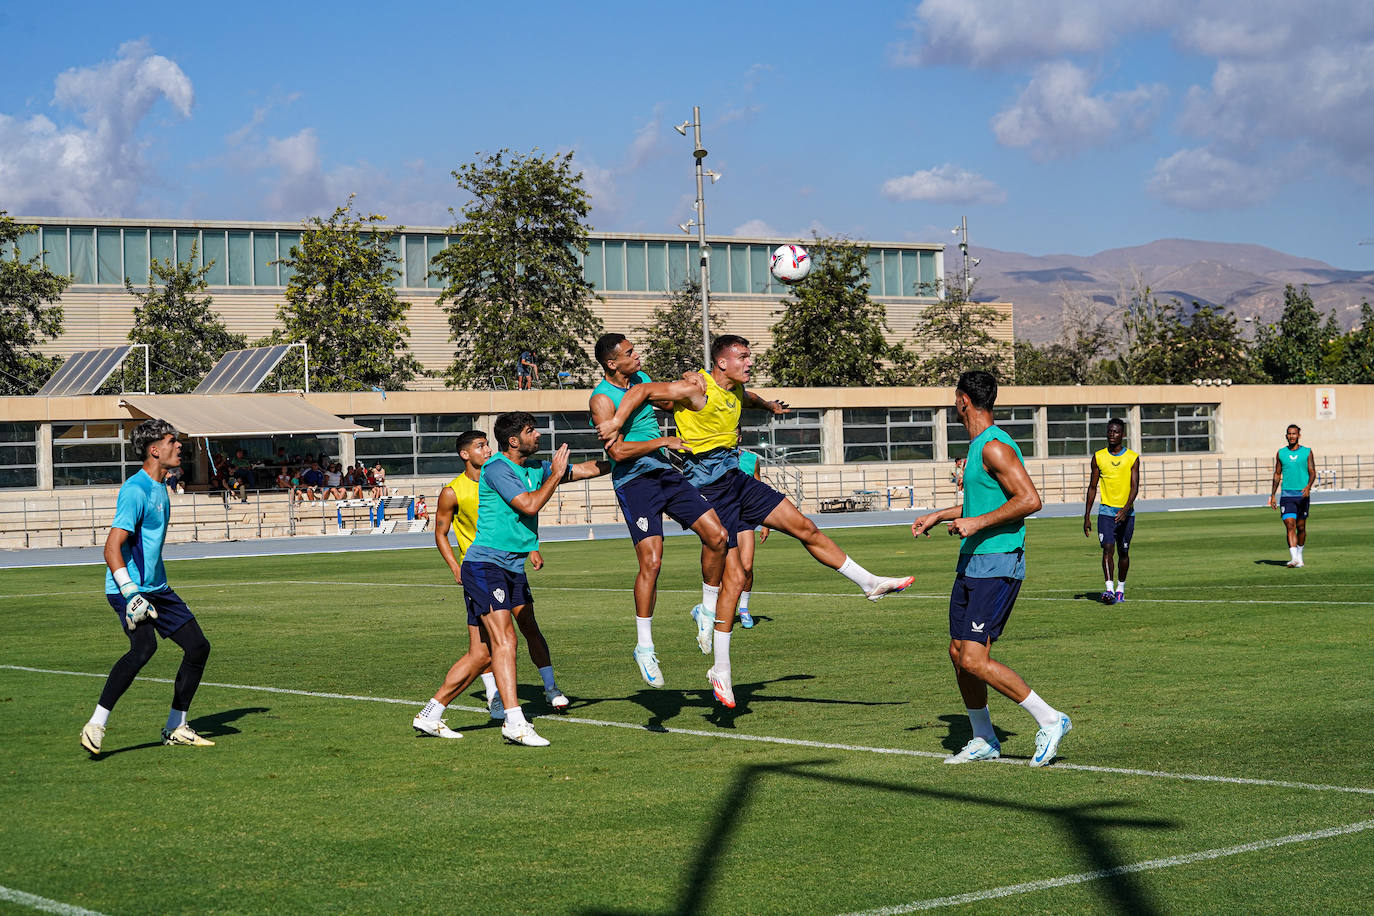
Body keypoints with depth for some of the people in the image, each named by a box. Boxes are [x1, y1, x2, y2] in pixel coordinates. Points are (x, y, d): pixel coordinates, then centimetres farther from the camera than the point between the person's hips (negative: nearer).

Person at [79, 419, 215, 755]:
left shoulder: (160, 488, 14)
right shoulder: (135, 490, -16)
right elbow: (112, 548, -22)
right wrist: (131, 594, -32)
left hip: (156, 588, 10)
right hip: (128, 588, -10)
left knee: (198, 646, 6)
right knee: (144, 646, -30)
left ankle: (176, 728, 17)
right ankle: (95, 726, -25)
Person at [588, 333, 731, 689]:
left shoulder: (642, 380, 11)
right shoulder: (602, 399, -13)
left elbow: (670, 392, 34)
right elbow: (617, 451, -21)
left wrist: (688, 384, 15)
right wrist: (663, 441, -17)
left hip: (667, 472, 7)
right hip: (634, 482, -7)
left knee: (716, 534, -3)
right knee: (651, 561, -16)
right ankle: (644, 647, -5)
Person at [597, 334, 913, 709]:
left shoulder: (736, 390, 10)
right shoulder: (698, 388, -15)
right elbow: (641, 391, -19)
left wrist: (769, 405, 56)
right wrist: (615, 422, -32)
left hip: (738, 480, 8)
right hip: (709, 489, -8)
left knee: (805, 527, 6)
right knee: (733, 575, -11)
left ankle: (870, 583, 21)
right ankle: (721, 671, -2)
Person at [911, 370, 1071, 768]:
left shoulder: (995, 447, -16)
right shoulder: (979, 446, 16)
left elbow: (1030, 500, -24)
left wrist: (977, 523, -23)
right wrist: (938, 516, 34)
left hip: (998, 567, -10)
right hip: (971, 564, 10)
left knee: (974, 659, -15)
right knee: (958, 654, 10)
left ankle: (1050, 720, -6)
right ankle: (983, 741, 22)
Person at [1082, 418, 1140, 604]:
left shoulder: (1132, 458, -1)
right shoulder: (1098, 457, 4)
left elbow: (1135, 487, -8)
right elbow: (1092, 487, 9)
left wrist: (1126, 509, -24)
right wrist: (1087, 516, 6)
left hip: (1126, 513, 0)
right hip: (1106, 511, 0)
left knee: (1123, 552, 9)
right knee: (1107, 548, -15)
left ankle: (1120, 588, 25)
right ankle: (1109, 589, -22)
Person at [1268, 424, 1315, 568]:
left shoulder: (1307, 452, 3)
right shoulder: (1281, 453, 8)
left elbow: (1312, 472, -2)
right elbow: (1277, 474, 14)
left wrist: (1308, 486, -21)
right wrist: (1272, 495, 11)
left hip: (1303, 494, 0)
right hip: (1286, 495, 0)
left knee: (1301, 527, 10)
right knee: (1290, 525, -13)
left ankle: (1299, 555, 29)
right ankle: (1294, 559, -20)